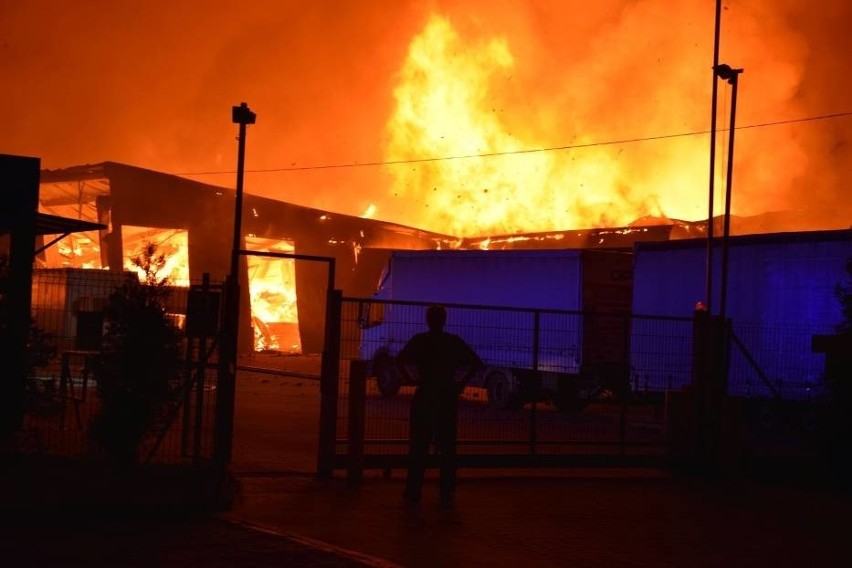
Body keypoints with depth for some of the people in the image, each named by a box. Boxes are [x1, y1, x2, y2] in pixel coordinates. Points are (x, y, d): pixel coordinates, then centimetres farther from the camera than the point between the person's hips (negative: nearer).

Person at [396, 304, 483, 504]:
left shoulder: (419, 340, -2)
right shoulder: (454, 341, 3)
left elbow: (400, 360, -15)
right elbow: (476, 363, -1)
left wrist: (412, 380, -6)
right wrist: (461, 383, 1)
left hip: (424, 398, -1)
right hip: (448, 399, 1)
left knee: (418, 447, 3)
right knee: (447, 447, 9)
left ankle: (413, 491, 1)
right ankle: (447, 492, 8)